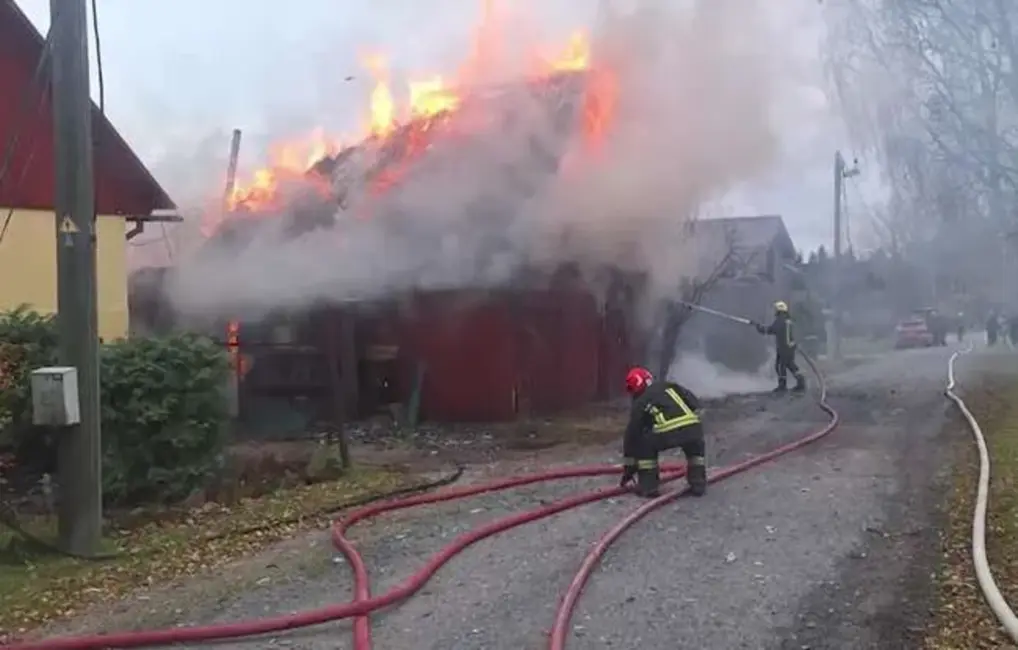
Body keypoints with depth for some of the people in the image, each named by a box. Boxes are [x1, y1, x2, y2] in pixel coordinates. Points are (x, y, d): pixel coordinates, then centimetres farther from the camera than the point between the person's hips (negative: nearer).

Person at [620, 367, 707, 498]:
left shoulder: (639, 403, 23)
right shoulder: (669, 385, 33)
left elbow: (631, 437, 26)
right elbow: (696, 403, 20)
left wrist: (628, 473, 33)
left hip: (667, 433, -3)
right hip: (693, 427, 4)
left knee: (643, 446, 24)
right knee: (696, 448, 37)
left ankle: (649, 486, 18)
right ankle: (698, 484, 28)